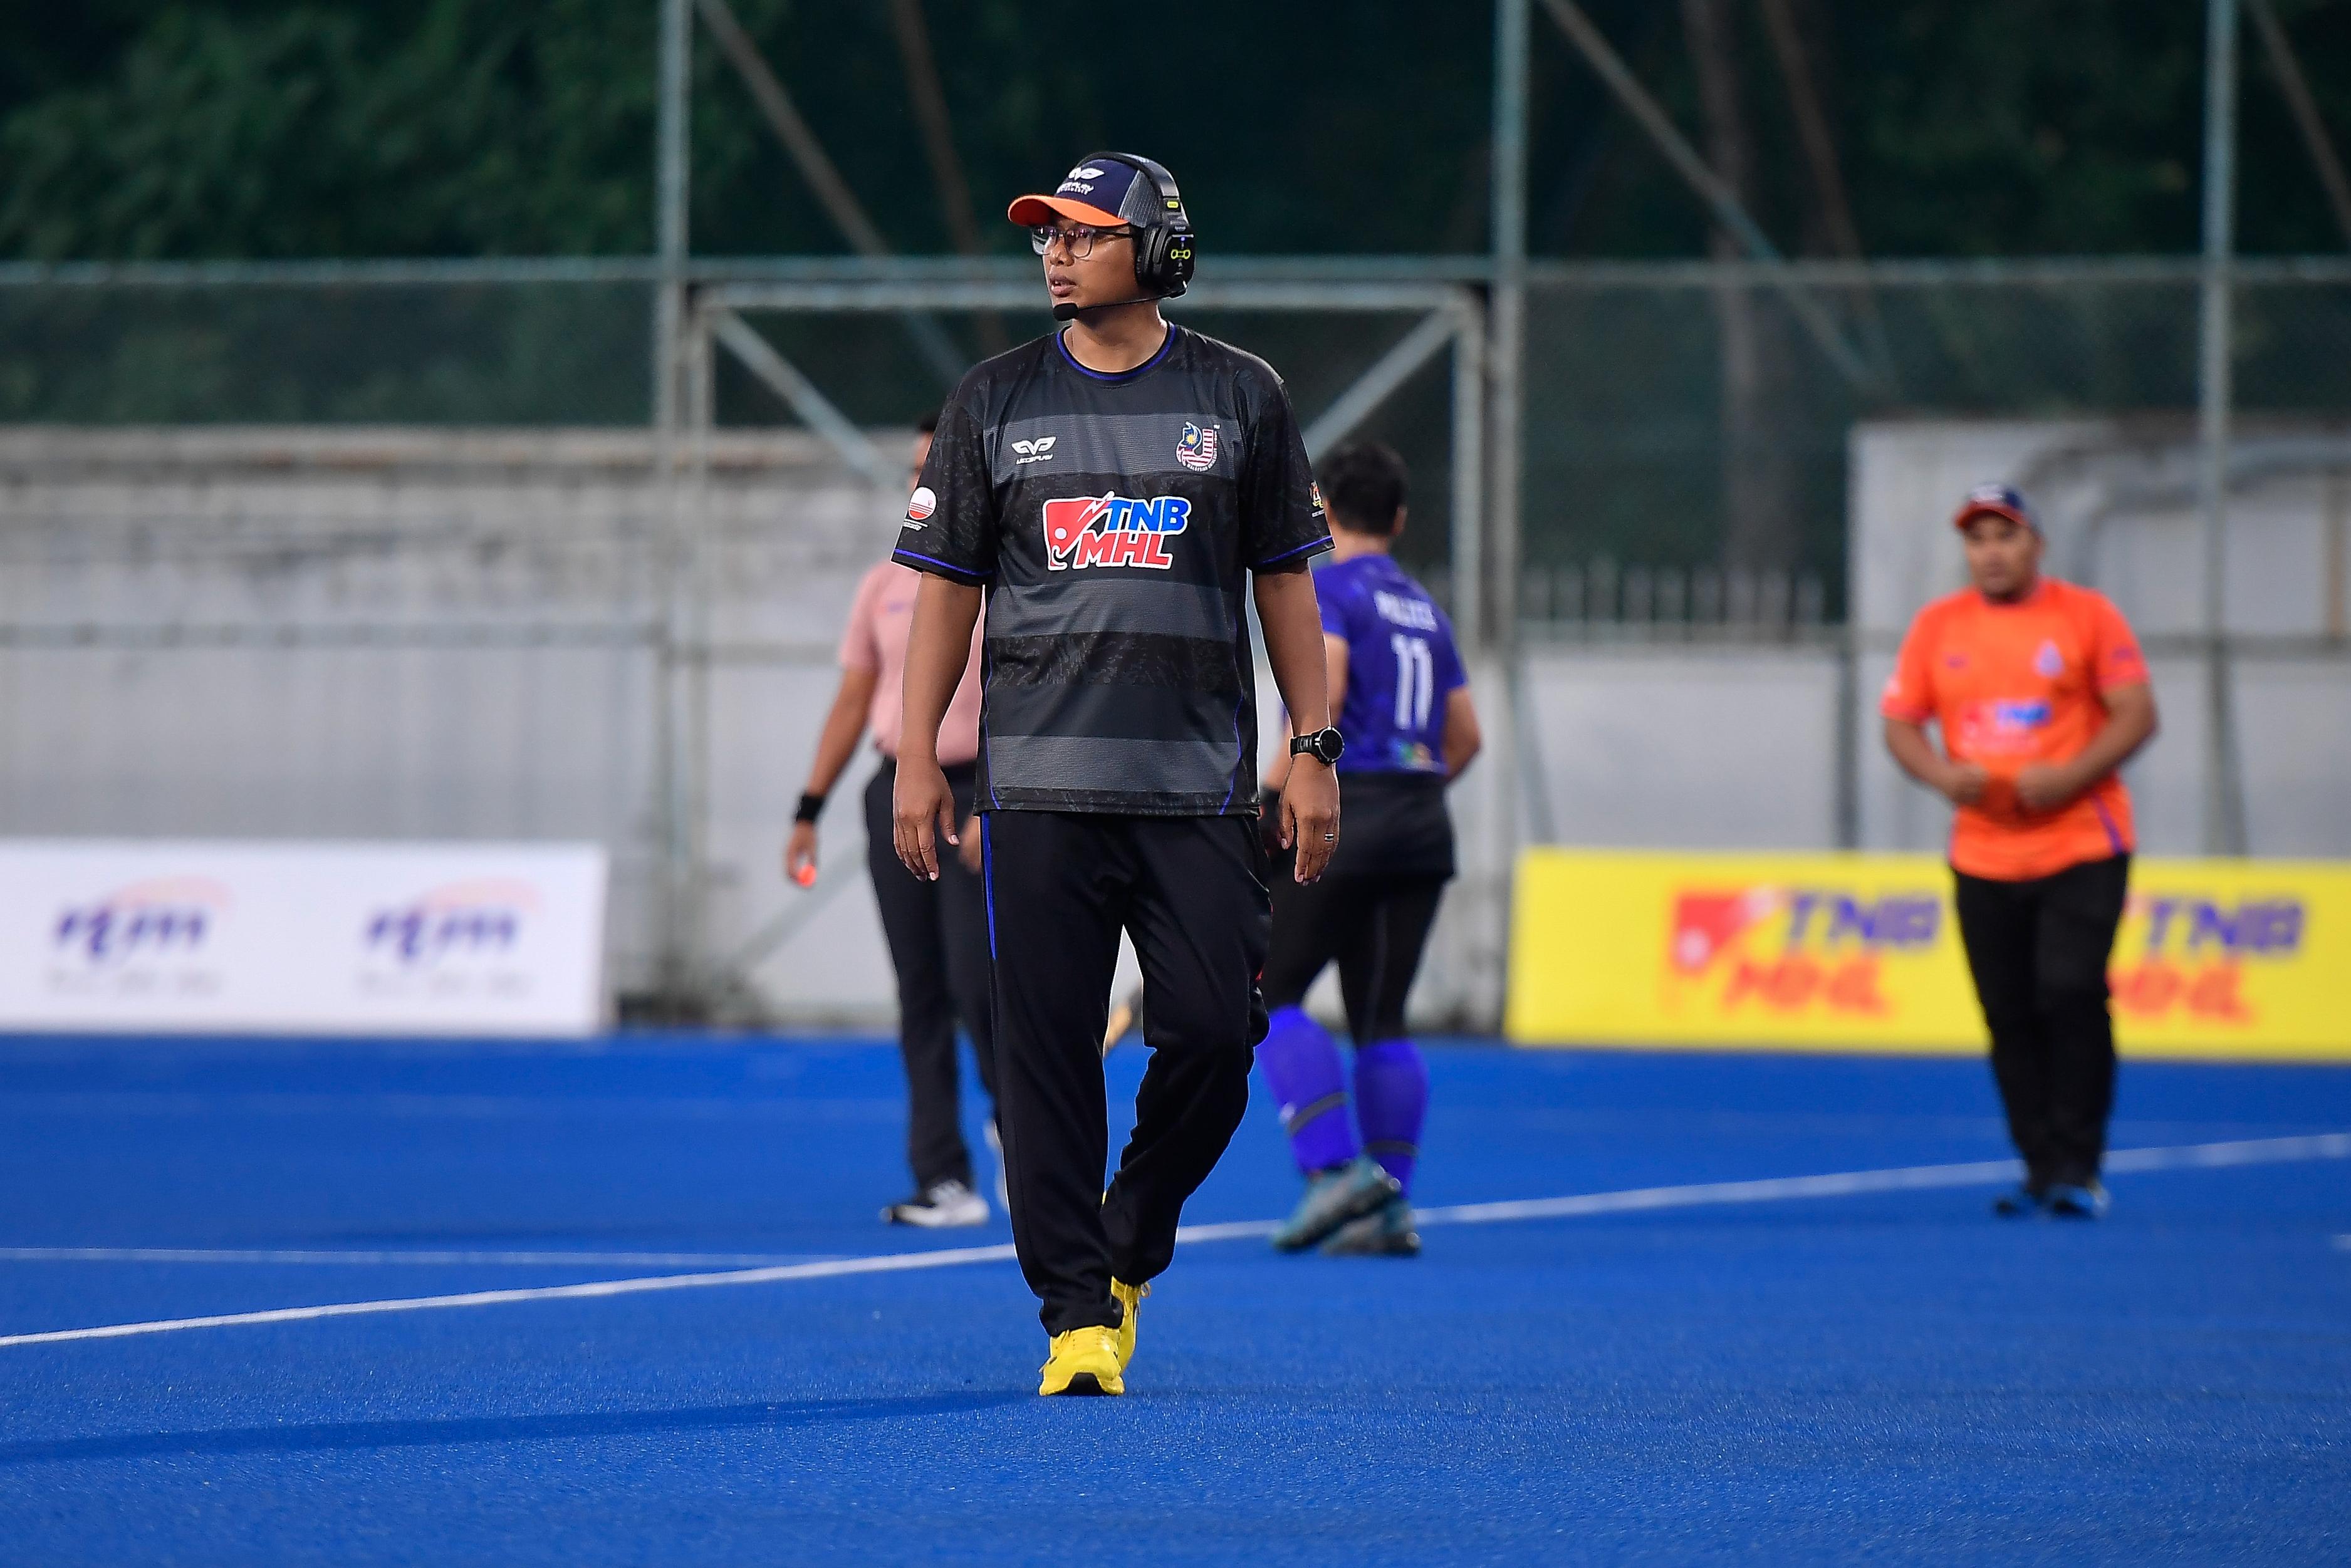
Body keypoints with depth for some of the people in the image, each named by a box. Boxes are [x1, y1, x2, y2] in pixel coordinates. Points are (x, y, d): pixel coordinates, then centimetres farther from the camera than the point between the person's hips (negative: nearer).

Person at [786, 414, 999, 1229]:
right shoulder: (886, 582, 13)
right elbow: (853, 701, 16)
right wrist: (808, 810, 11)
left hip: (977, 792, -5)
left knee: (977, 980, -13)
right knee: (921, 995, 2)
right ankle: (943, 1181, 3)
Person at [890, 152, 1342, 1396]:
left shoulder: (1240, 398, 7)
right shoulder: (994, 403, 8)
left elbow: (1284, 580, 10)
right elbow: (946, 585, 9)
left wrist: (1315, 753, 3)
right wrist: (917, 759, 2)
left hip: (1200, 783, 0)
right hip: (1040, 782, 0)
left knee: (1213, 1035, -7)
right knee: (1046, 1048, -4)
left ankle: (1129, 1254, 16)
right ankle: (1077, 1311, 1)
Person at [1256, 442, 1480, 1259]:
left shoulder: (1326, 588, -4)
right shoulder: (1426, 610, 17)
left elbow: (1323, 694, -19)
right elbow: (1464, 736, 17)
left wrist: (1271, 793, -14)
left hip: (1343, 821, -7)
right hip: (1424, 831, 7)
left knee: (1270, 993, 0)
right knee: (1381, 1019, 9)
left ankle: (1338, 1168, -14)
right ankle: (1392, 1207, 2)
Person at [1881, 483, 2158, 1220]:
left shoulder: (2087, 615, 0)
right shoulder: (1937, 626, 9)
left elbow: (2136, 715, -4)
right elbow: (1900, 724, 9)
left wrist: (2067, 777, -18)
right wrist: (1942, 774, -12)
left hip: (2082, 849, -3)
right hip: (1984, 852, 3)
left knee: (2071, 994, -16)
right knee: (2010, 1017, 2)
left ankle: (2078, 1170, -8)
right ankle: (2040, 1168, 11)